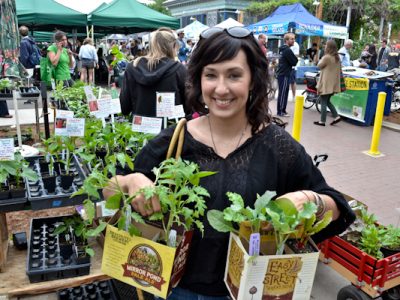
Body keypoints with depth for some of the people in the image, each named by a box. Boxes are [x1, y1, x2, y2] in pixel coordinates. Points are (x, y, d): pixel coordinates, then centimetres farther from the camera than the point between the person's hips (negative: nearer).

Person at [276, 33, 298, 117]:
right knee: (283, 93, -6)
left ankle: (281, 110, 19)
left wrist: (294, 57, 4)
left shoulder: (282, 49, 15)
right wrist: (296, 57, 4)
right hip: (284, 74, -10)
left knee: (282, 93, 13)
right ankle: (281, 111, -2)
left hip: (281, 73, 10)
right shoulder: (287, 50, -16)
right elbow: (294, 62, -15)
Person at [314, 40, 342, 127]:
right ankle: (336, 116, 13)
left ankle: (322, 121, 5)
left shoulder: (327, 57, -17)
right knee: (327, 101, 19)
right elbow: (338, 70, 13)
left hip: (326, 83, -8)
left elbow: (319, 66, -4)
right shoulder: (337, 58, 7)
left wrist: (321, 59, 7)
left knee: (323, 103, 0)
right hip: (333, 83, 8)